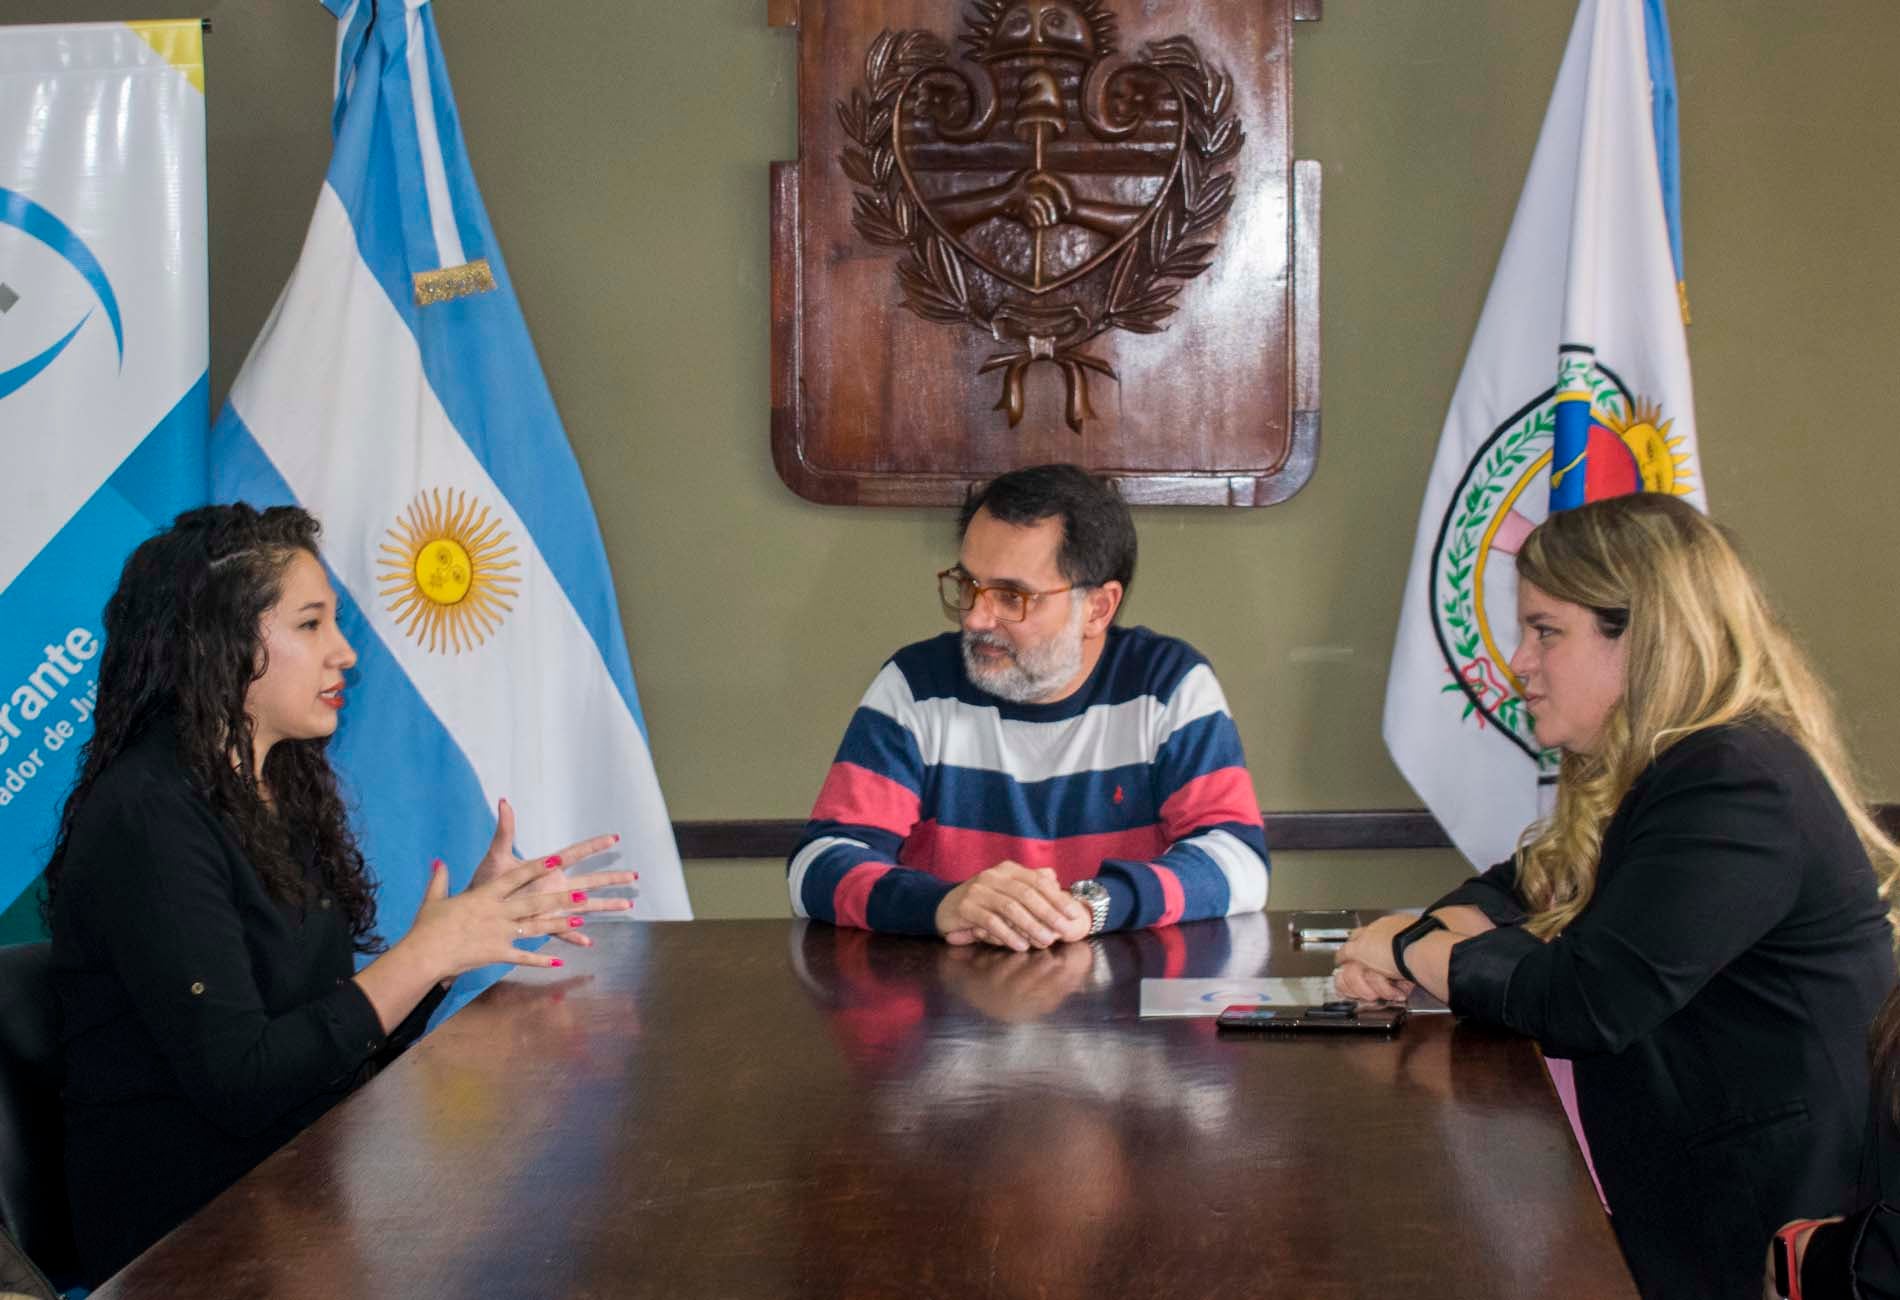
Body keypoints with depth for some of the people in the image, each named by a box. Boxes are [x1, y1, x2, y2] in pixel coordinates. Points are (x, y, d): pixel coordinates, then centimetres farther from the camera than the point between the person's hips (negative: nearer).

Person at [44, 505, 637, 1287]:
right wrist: (428, 952, -16)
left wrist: (479, 915, 2)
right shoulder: (147, 819, -15)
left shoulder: (279, 790, 11)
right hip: (192, 1233, -8)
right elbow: (237, 1084, -21)